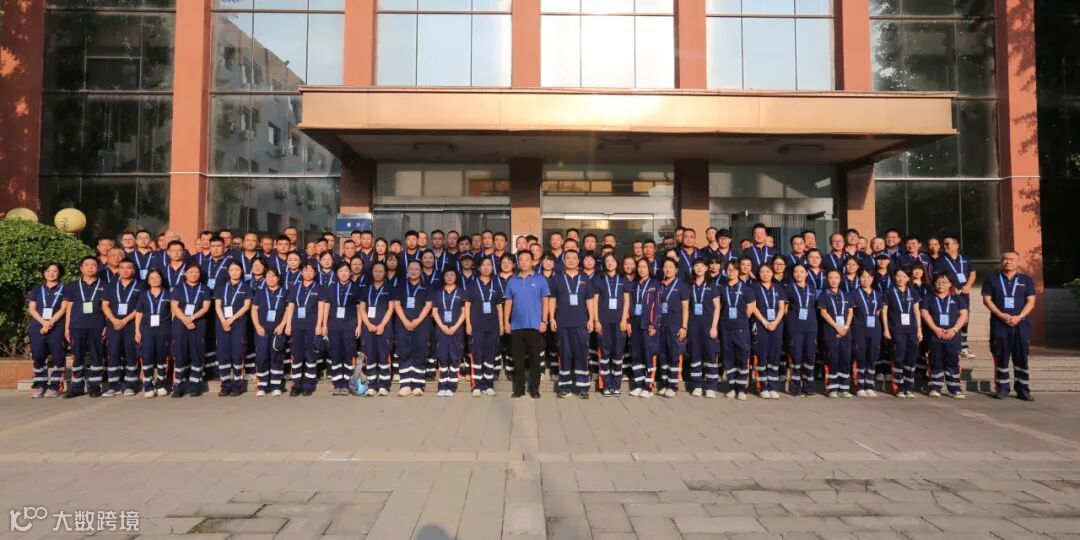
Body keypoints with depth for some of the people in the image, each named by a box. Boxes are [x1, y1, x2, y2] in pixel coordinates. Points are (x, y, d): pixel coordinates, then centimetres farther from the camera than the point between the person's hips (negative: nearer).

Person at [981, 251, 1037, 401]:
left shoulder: (1026, 280, 9)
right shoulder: (992, 279, 8)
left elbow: (1031, 302, 3)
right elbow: (987, 300, 1)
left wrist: (1019, 316, -13)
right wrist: (1002, 315, -12)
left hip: (1021, 324, 1)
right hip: (999, 324, -1)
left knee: (1021, 357, 2)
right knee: (1001, 357, 1)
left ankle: (1023, 389, 7)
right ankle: (1002, 387, 7)